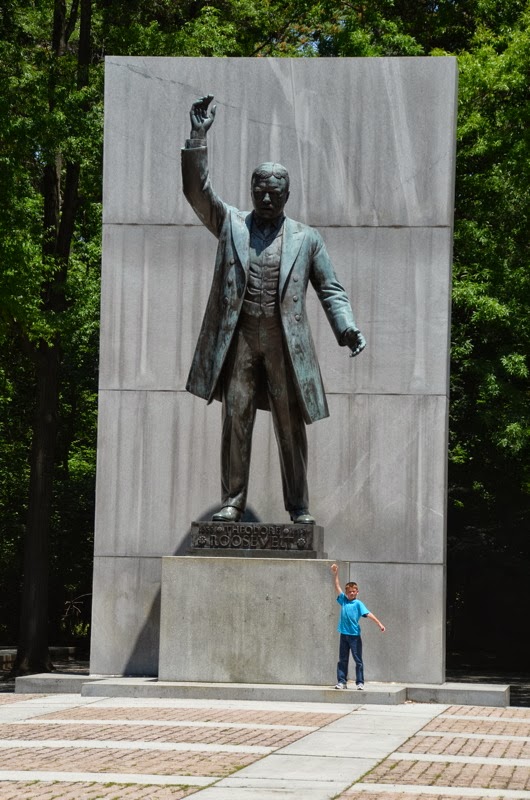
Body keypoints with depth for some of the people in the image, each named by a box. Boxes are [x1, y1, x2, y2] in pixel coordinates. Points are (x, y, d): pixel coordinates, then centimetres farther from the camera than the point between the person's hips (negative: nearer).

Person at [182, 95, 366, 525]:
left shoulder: (306, 238, 11)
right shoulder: (231, 224, 11)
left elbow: (331, 289, 10)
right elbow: (197, 189, -1)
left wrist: (348, 328, -7)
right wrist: (198, 137, -11)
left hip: (285, 343, 0)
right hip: (238, 339, 0)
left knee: (291, 426, 3)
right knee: (236, 421, -1)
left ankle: (299, 505, 10)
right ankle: (233, 502, 4)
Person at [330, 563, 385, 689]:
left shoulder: (358, 603, -5)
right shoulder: (343, 600, 7)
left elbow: (368, 614, -14)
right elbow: (337, 587, 10)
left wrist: (379, 624, -23)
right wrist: (335, 574, 5)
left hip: (355, 635, -4)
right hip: (344, 634, 4)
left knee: (358, 660, 0)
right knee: (342, 660, 7)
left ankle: (360, 682, 4)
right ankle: (342, 682, 12)